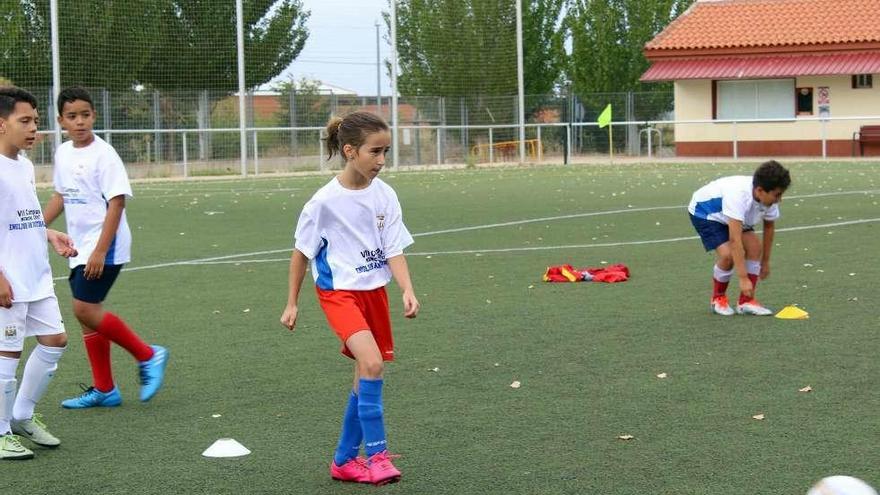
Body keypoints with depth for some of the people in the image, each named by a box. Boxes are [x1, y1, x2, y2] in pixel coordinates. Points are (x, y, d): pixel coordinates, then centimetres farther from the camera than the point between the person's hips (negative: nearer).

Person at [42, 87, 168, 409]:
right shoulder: (63, 153, 10)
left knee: (85, 309, -15)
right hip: (80, 248, 8)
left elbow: (116, 202, -17)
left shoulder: (103, 154, -13)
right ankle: (104, 389, 16)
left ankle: (148, 356, -2)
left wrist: (100, 251, -22)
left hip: (105, 247, -8)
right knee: (87, 313, 8)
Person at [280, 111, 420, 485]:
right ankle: (377, 454, -17)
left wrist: (408, 290, -19)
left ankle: (345, 460, 24)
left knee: (366, 378, 9)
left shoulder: (385, 196, -3)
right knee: (372, 363, -24)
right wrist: (292, 303, 3)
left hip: (375, 291, 5)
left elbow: (394, 250, -3)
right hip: (339, 291, -5)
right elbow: (301, 252, -1)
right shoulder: (325, 201, -13)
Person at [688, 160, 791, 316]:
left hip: (731, 215, 7)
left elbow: (769, 226, 0)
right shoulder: (738, 195, -43)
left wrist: (765, 262, 7)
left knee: (755, 247, -12)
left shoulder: (769, 198, -21)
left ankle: (746, 302, -3)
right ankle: (718, 299, 2)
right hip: (704, 212, -7)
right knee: (727, 254, -24)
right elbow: (735, 240, -44)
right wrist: (743, 278, -44)